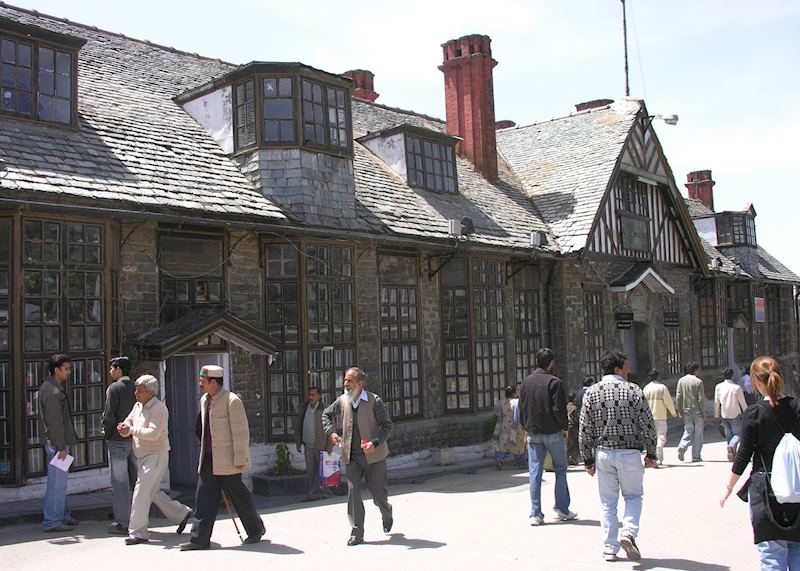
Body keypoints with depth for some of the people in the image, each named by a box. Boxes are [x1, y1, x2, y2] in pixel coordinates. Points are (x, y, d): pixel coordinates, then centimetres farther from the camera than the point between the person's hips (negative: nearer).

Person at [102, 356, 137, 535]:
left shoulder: (114, 388, -10)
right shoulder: (136, 388, 8)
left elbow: (109, 415, -13)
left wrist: (106, 433, 1)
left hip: (118, 441, -6)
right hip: (136, 440, 6)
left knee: (119, 483, -1)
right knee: (135, 481, 11)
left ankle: (122, 523, 1)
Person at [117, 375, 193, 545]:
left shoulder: (159, 409, -16)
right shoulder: (137, 406, 11)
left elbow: (153, 433, -25)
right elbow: (127, 423, 11)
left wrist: (132, 429, -20)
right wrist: (123, 429, -13)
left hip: (156, 456, -9)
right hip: (142, 456, 9)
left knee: (142, 492, -11)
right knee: (153, 492, 15)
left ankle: (138, 532, -6)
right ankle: (181, 513, 29)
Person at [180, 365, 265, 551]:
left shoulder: (232, 401, -14)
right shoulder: (204, 400, 12)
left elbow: (241, 432, -16)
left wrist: (240, 459, -18)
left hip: (227, 460, -7)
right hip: (209, 459, 8)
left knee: (238, 495, 4)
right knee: (204, 498, 3)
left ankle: (256, 529, 22)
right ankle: (200, 539, 7)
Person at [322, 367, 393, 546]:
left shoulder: (374, 401, -10)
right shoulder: (342, 401, 2)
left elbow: (387, 425, -9)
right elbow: (326, 415, 20)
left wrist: (375, 443, -23)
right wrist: (331, 432, 3)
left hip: (373, 456, -3)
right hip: (352, 457, 3)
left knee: (378, 494, 5)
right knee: (352, 491, -7)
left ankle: (387, 514, 39)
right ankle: (357, 533, 2)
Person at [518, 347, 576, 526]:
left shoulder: (526, 382, 8)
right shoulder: (554, 382, -10)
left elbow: (521, 408, 11)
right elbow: (559, 409, -14)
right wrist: (565, 428, -1)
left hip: (533, 434, 4)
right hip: (553, 433, -4)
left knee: (534, 473, 4)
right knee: (560, 470, 10)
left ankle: (536, 514, 3)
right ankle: (562, 509, 15)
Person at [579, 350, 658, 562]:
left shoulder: (592, 393, 1)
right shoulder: (633, 390, -5)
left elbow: (585, 430, 1)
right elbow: (648, 425, -5)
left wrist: (588, 459, 8)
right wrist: (651, 453, 6)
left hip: (603, 453, 2)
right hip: (630, 452, -2)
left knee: (608, 501, 11)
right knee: (633, 496, 15)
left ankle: (609, 548, 10)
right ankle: (628, 532, -7)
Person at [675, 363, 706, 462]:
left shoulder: (681, 380, 3)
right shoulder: (698, 381, -9)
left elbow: (678, 397, 1)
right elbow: (701, 399, -11)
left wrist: (680, 411, 8)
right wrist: (704, 413, -4)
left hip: (686, 411, 4)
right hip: (697, 411, -3)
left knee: (688, 431, 13)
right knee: (698, 433, 6)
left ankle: (682, 447, -12)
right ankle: (695, 456, 6)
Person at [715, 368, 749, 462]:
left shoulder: (718, 387, -2)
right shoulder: (737, 387, -10)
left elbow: (716, 402, 2)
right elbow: (743, 403, -5)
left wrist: (717, 415, 11)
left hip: (724, 415, 3)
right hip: (735, 415, -3)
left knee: (728, 434, 13)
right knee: (737, 434, 7)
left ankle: (733, 454, 13)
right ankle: (731, 445, -20)